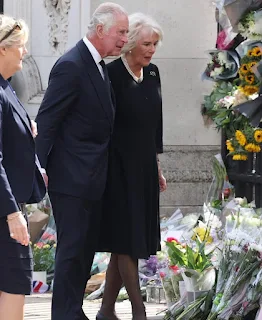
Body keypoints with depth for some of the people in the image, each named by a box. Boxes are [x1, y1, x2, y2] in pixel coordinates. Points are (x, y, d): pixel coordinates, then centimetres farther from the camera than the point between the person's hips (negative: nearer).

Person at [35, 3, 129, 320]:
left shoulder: (98, 66, 12)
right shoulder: (71, 66, -17)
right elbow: (46, 121, -17)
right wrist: (41, 170, -18)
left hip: (90, 178, 9)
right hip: (71, 177, -9)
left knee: (86, 248, 14)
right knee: (72, 249, -5)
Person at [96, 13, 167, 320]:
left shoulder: (152, 73, 8)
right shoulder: (111, 74, -13)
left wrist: (157, 166, 18)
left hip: (144, 167, 7)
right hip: (120, 167, -7)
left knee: (124, 243, 9)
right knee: (127, 240, -5)